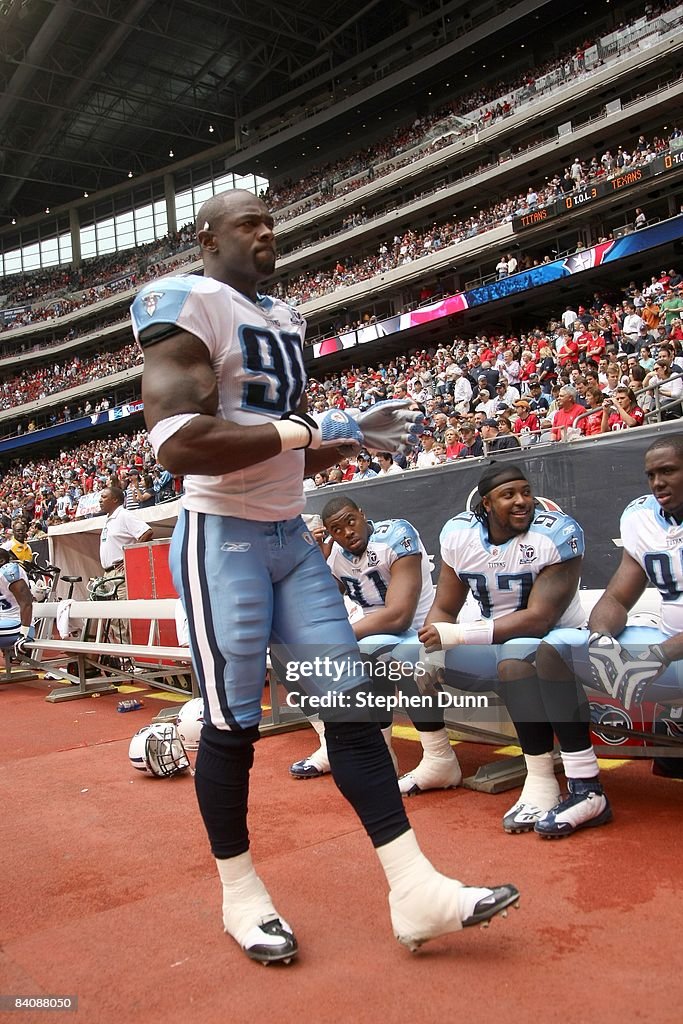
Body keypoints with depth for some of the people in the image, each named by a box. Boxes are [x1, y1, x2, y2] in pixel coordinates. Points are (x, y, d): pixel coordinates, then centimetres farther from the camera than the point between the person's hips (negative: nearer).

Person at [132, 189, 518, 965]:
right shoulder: (186, 305, -10)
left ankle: (413, 888, 12)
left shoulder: (285, 319, 17)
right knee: (233, 722, 3)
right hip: (222, 541, -8)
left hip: (292, 538, 8)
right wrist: (309, 429, -19)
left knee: (349, 701, 4)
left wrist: (355, 433, 6)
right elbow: (177, 443, -25)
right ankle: (239, 893, 25)